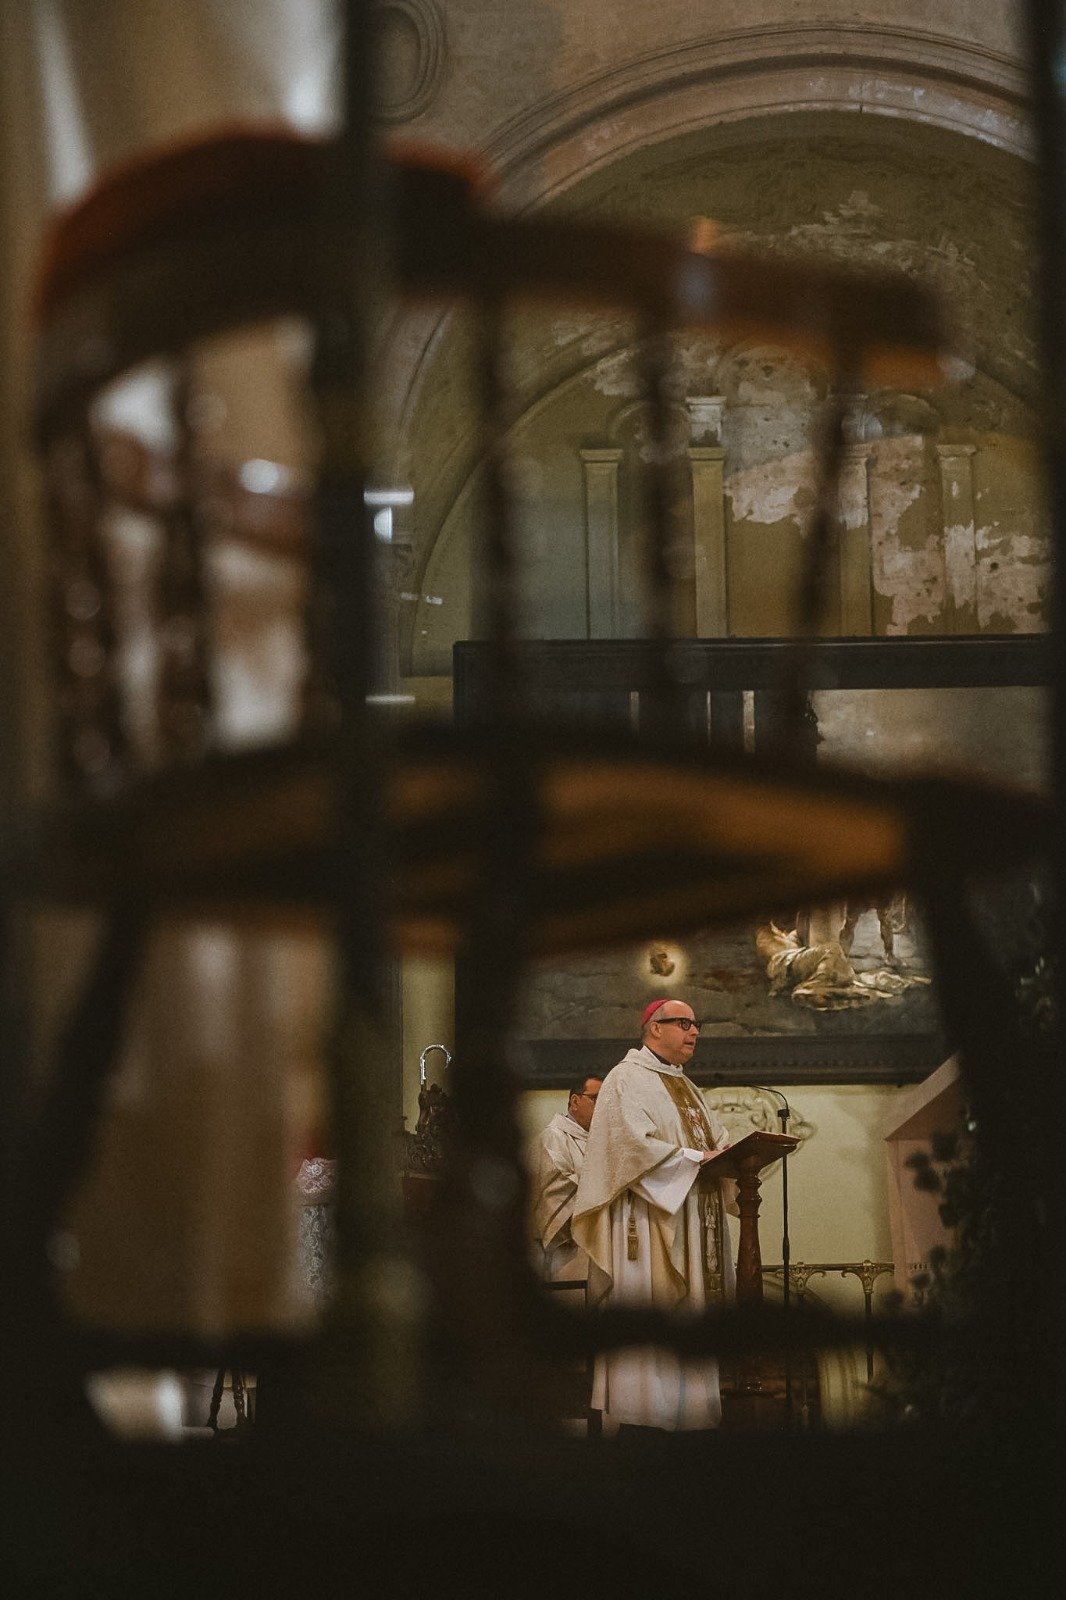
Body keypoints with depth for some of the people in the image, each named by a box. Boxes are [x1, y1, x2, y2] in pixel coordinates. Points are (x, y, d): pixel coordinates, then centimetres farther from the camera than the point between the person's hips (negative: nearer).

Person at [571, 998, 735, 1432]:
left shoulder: (684, 1086, 23)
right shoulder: (627, 1079, -6)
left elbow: (715, 1136, 22)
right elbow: (634, 1145, -18)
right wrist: (695, 1160, -17)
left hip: (691, 1225, 9)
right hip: (649, 1225, -9)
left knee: (688, 1313, 3)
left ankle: (685, 1407, 3)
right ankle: (638, 1418, -12)